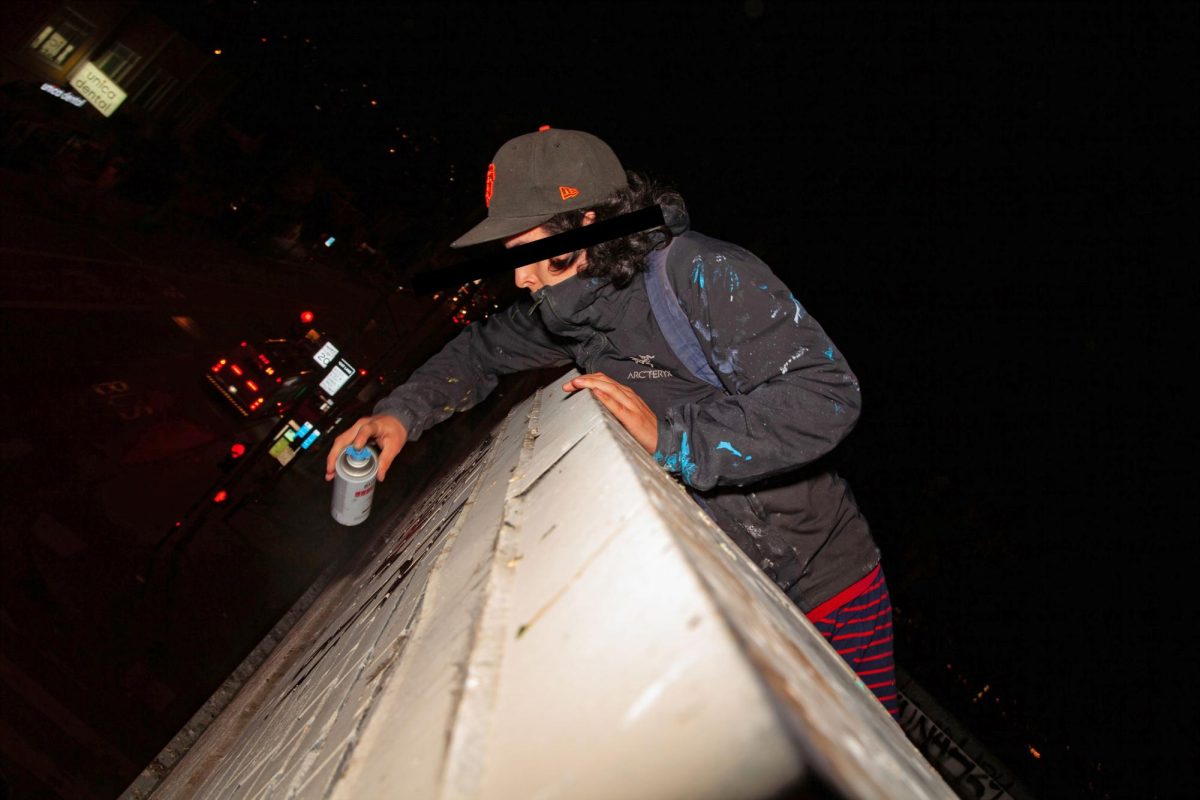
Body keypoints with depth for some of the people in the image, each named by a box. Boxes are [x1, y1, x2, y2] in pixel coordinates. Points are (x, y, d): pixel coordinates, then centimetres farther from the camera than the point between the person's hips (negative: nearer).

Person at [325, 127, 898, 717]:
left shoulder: (705, 275, -26)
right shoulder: (569, 305, -3)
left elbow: (826, 397, -33)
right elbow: (485, 349, 13)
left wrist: (669, 438, -36)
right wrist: (403, 412, -3)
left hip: (824, 586, -5)